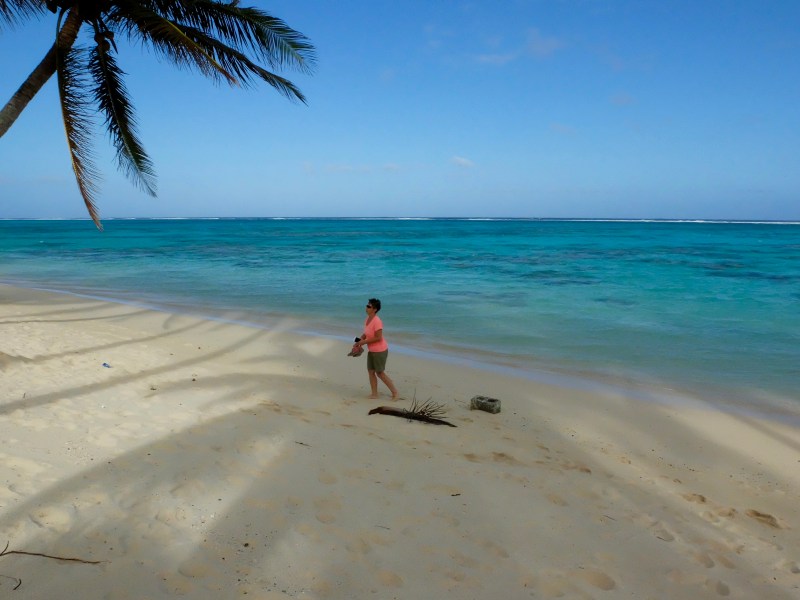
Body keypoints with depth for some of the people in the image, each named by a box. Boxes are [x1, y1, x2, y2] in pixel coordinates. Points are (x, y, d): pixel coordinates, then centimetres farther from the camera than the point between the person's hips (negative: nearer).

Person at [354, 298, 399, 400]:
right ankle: (374, 394, 20)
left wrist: (364, 342, -20)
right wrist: (359, 341, -5)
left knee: (380, 373, 1)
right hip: (371, 350, 9)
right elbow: (366, 333, 12)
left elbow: (378, 338, -25)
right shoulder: (368, 319, 3)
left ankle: (394, 391, 15)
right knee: (371, 371, 10)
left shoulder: (377, 321, -24)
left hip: (380, 350, -9)